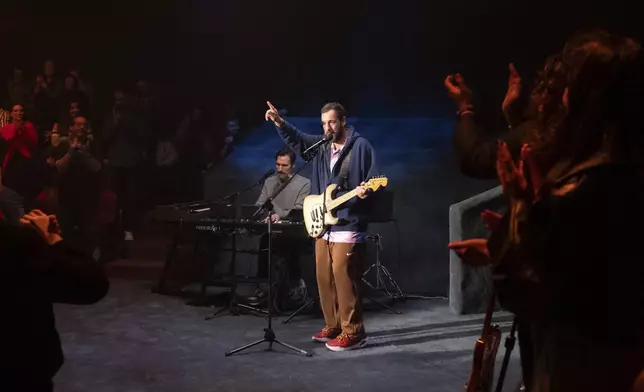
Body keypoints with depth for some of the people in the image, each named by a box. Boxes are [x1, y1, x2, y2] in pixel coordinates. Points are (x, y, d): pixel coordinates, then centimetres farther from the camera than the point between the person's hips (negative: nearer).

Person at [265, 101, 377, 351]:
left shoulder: (360, 146, -6)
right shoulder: (322, 145, 13)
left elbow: (373, 182, -8)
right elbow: (296, 139, 12)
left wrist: (365, 190, -29)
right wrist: (279, 122, -5)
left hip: (348, 225, -7)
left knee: (343, 277, -9)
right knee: (324, 278, 12)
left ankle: (353, 332, 1)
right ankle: (333, 326, 24)